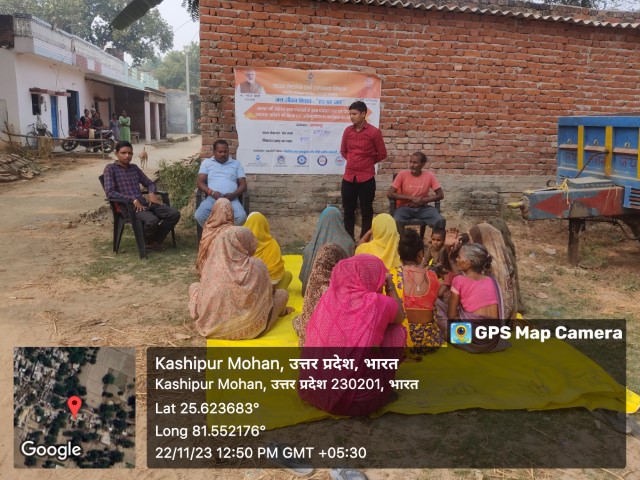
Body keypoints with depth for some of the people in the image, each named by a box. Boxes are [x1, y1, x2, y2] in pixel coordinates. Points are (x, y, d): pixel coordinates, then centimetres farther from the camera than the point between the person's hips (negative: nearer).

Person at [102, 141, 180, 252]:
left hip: (144, 203, 7)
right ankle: (146, 242, -2)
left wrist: (152, 193, 0)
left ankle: (154, 240, 3)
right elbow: (109, 193, -12)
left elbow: (149, 183, 25)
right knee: (152, 220, -35)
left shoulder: (134, 168, 18)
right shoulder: (110, 169, -1)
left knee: (174, 214, -12)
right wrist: (132, 200, -18)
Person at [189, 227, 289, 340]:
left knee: (194, 286, 25)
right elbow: (267, 293, 3)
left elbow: (203, 293, 3)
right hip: (248, 329, -1)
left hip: (212, 327, 1)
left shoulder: (211, 264, -9)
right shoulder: (257, 265, -11)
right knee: (283, 293, 18)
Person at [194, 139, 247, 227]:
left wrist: (233, 195, -9)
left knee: (241, 217, -33)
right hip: (212, 198, 0)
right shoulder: (206, 162, 19)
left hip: (231, 199, 0)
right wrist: (212, 193, -11)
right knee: (199, 216, -31)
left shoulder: (236, 164, 20)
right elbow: (200, 182, 9)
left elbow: (243, 184, 12)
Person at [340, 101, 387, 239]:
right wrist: (353, 161, 8)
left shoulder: (374, 132, -7)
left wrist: (367, 162, 7)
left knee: (366, 212, 5)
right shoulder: (347, 131, 6)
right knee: (348, 211, 10)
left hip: (366, 178, -4)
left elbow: (382, 154, 1)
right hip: (348, 177, 4)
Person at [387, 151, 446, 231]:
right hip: (405, 208, -1)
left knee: (440, 221, -26)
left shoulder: (429, 176, -2)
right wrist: (411, 198, -16)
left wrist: (423, 200, -13)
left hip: (423, 208, 1)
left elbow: (440, 195, 0)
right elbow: (389, 194, -10)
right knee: (396, 222, -34)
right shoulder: (403, 174, -5)